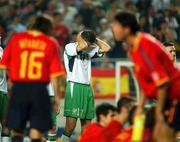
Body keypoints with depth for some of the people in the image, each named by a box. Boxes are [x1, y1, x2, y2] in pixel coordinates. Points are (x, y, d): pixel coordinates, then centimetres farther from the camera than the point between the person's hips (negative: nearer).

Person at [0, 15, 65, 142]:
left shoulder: (16, 39, 4)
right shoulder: (51, 43, 1)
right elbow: (54, 73, -3)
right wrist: (57, 95, 4)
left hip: (18, 88, 1)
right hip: (39, 89, -1)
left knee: (16, 129, 8)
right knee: (36, 129, 3)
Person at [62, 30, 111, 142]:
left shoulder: (89, 50, 16)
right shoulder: (70, 47, -4)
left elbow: (106, 48, 9)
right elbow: (83, 46, -22)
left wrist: (94, 39, 11)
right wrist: (79, 37, -4)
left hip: (87, 87, 7)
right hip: (74, 86, -7)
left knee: (87, 120, 4)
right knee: (71, 120, -13)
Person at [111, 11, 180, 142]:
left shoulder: (144, 46, -22)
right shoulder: (134, 49, 8)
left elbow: (162, 81, -25)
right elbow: (145, 83, 16)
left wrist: (159, 111, -19)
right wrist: (140, 107, 12)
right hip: (169, 97, 10)